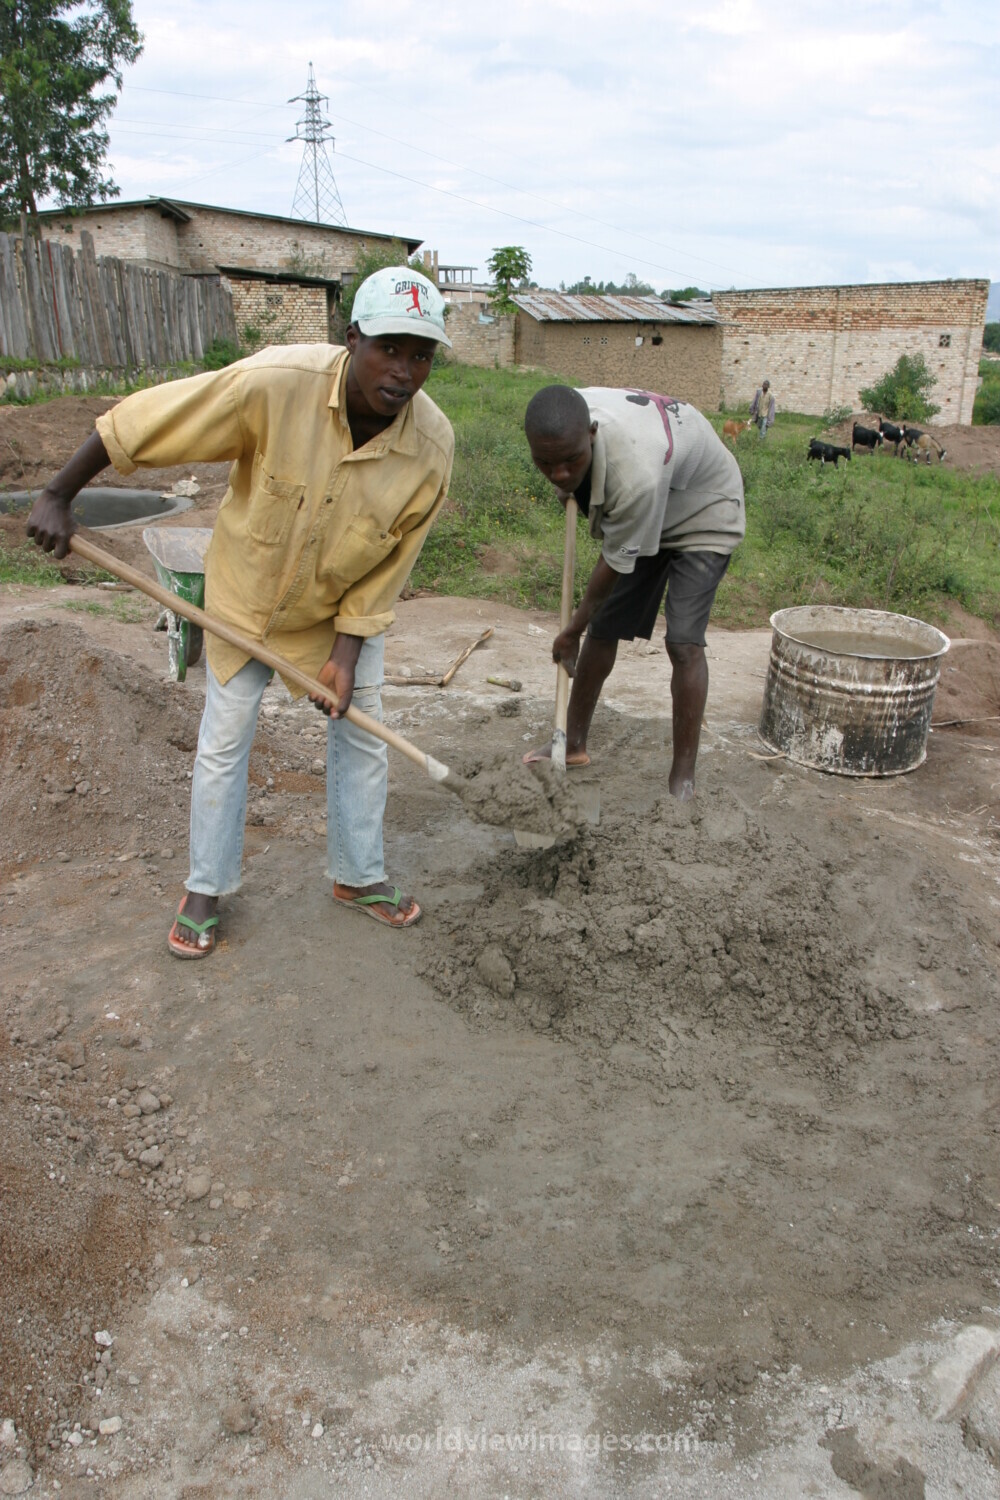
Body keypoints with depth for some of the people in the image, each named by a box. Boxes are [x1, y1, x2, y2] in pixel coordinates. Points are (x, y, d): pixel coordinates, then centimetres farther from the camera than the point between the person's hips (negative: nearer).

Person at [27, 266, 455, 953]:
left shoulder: (432, 446, -25)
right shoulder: (274, 385, -34)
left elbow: (389, 564, -15)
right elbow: (137, 424, -24)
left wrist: (345, 652, -17)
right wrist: (58, 496, -19)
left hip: (343, 607, 2)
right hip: (246, 593, -1)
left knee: (362, 739, 8)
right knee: (224, 742, 6)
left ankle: (359, 876, 30)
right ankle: (206, 889, 26)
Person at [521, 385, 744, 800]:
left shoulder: (635, 475, -45)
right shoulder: (566, 424, -26)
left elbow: (617, 564, -29)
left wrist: (572, 631, -17)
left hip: (703, 511, -7)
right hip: (637, 515, 7)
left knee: (683, 642, -19)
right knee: (602, 629, 6)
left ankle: (683, 779, -11)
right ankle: (574, 743, 21)